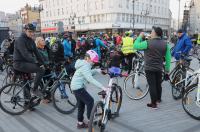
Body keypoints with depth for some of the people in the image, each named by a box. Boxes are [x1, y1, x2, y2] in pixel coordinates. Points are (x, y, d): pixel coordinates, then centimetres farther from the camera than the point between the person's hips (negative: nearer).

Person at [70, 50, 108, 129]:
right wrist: (102, 87, -37)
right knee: (90, 101, -5)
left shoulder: (84, 64, 9)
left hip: (76, 87, 11)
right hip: (78, 87, -11)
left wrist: (97, 70, 1)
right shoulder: (84, 66, -22)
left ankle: (80, 123, 26)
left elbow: (89, 73, 18)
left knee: (81, 104, 16)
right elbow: (91, 79, -32)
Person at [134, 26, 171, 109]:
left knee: (152, 85, 0)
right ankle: (158, 99, 39)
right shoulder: (165, 44, 1)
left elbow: (136, 46, -9)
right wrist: (167, 68, 14)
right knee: (158, 84, 21)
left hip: (149, 68, -5)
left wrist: (140, 36, 3)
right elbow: (168, 57, 4)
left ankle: (154, 103, 5)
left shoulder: (148, 43, -16)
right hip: (159, 68, 6)